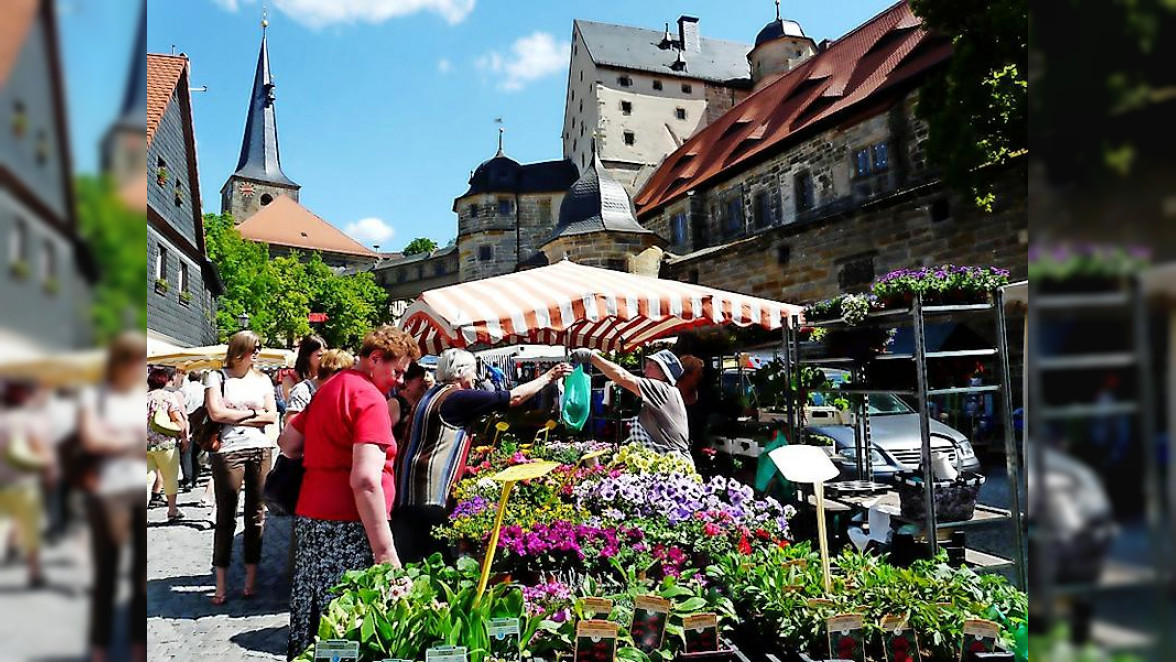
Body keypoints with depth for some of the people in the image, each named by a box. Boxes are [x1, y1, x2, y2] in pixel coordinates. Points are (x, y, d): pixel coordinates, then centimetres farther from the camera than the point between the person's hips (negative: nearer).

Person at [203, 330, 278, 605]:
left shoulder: (262, 380, 13)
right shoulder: (217, 377, 3)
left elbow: (272, 416, 4)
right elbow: (216, 413, -10)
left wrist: (234, 416, -5)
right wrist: (252, 413, -2)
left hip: (261, 450, 3)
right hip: (228, 451, -3)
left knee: (256, 515, 5)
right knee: (226, 517, 1)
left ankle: (251, 579, 14)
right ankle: (221, 585, 8)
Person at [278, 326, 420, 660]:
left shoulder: (328, 388, 14)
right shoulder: (370, 398, -14)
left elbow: (287, 443, 24)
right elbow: (365, 481, -23)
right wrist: (385, 550, -22)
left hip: (309, 519, 9)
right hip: (346, 528, -9)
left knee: (313, 617, 16)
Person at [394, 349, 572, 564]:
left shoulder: (435, 394, 18)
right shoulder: (457, 398, -9)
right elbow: (514, 397, -6)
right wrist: (548, 377, 5)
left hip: (413, 490, 10)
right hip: (428, 492, -10)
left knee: (414, 559, 8)